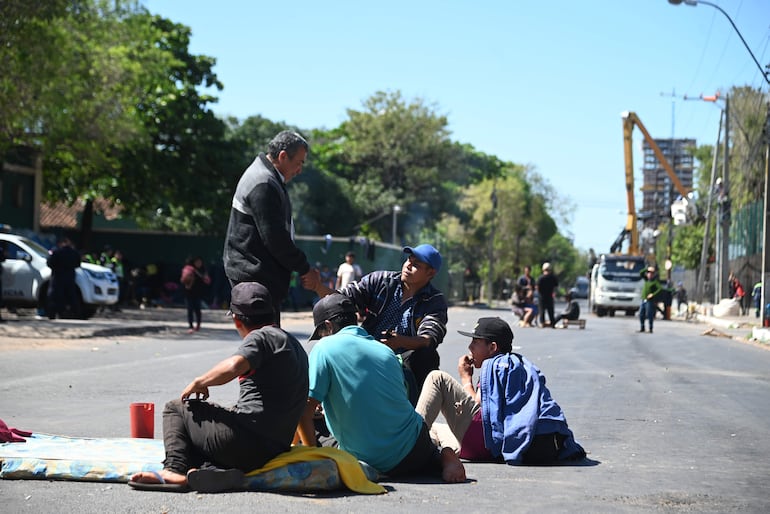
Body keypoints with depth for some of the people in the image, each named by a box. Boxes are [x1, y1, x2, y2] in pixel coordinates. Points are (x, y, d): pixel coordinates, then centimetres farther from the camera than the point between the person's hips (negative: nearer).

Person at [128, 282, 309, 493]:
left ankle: (175, 470, -9)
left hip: (246, 439, -9)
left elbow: (233, 366, -28)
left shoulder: (262, 336, -6)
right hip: (273, 451, 9)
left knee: (175, 408, 15)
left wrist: (199, 383, -11)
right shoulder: (295, 344, 22)